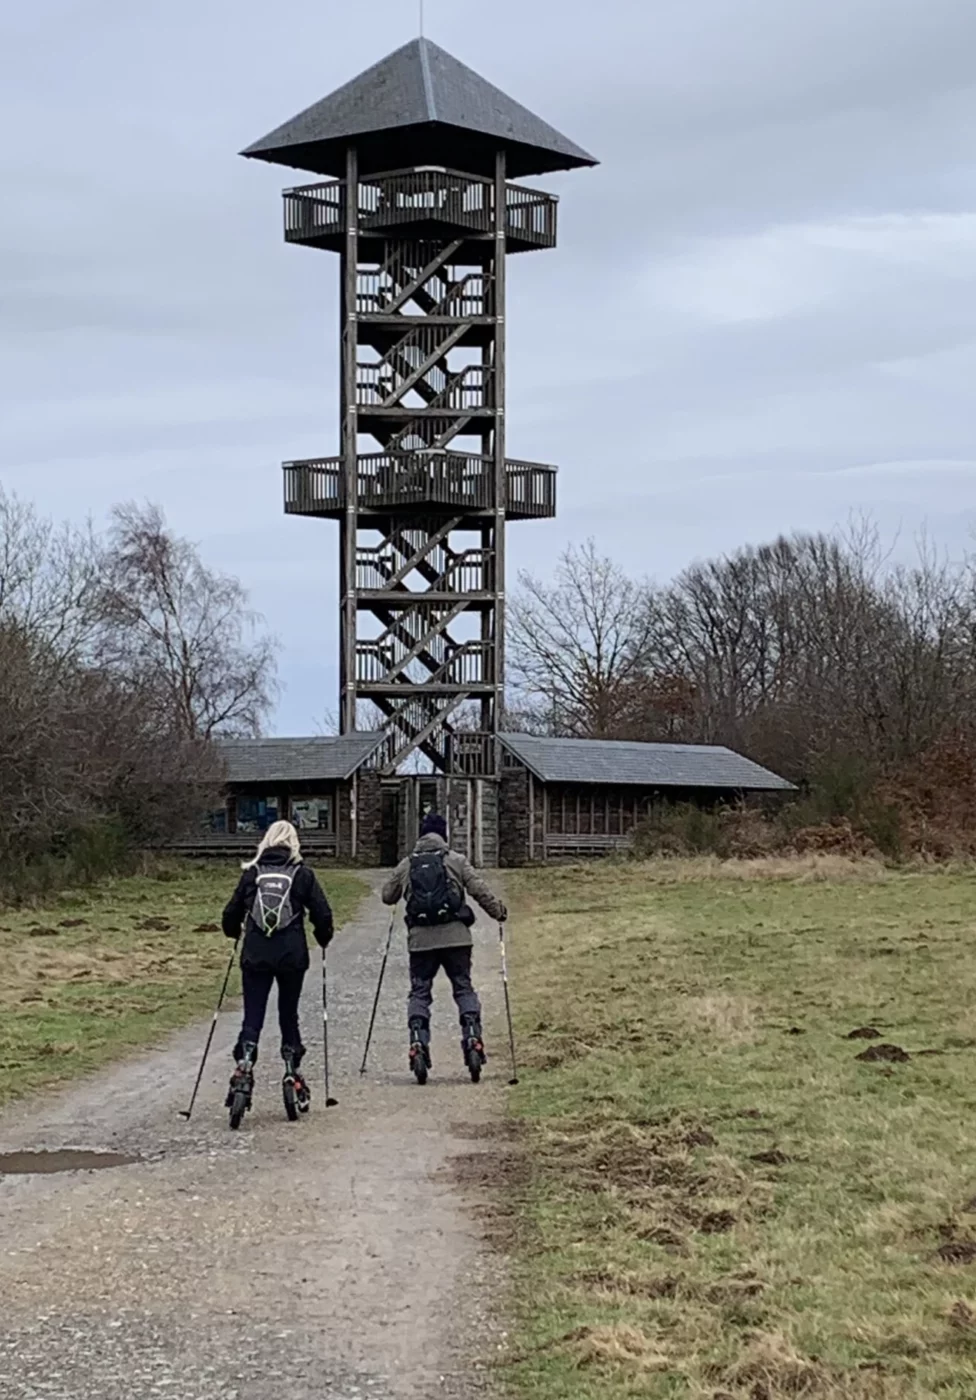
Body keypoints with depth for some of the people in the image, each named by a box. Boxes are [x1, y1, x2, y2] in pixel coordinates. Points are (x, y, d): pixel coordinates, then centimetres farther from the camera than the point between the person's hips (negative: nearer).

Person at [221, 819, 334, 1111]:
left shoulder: (252, 873, 4)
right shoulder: (302, 874, 1)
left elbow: (232, 913, 8)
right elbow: (323, 914, -1)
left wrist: (234, 934, 30)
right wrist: (323, 940, 18)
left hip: (255, 956, 0)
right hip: (292, 956, 0)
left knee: (252, 1018, 1)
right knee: (289, 1015, 13)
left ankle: (244, 1068, -19)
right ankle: (292, 1074, 13)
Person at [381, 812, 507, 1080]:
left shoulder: (406, 865, 9)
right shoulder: (457, 861, 4)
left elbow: (387, 896, 17)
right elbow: (479, 890, -1)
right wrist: (499, 912, 13)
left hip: (420, 939, 1)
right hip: (455, 936, -1)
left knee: (419, 992, 7)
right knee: (464, 988, 6)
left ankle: (418, 1041, -9)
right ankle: (472, 1036, -10)